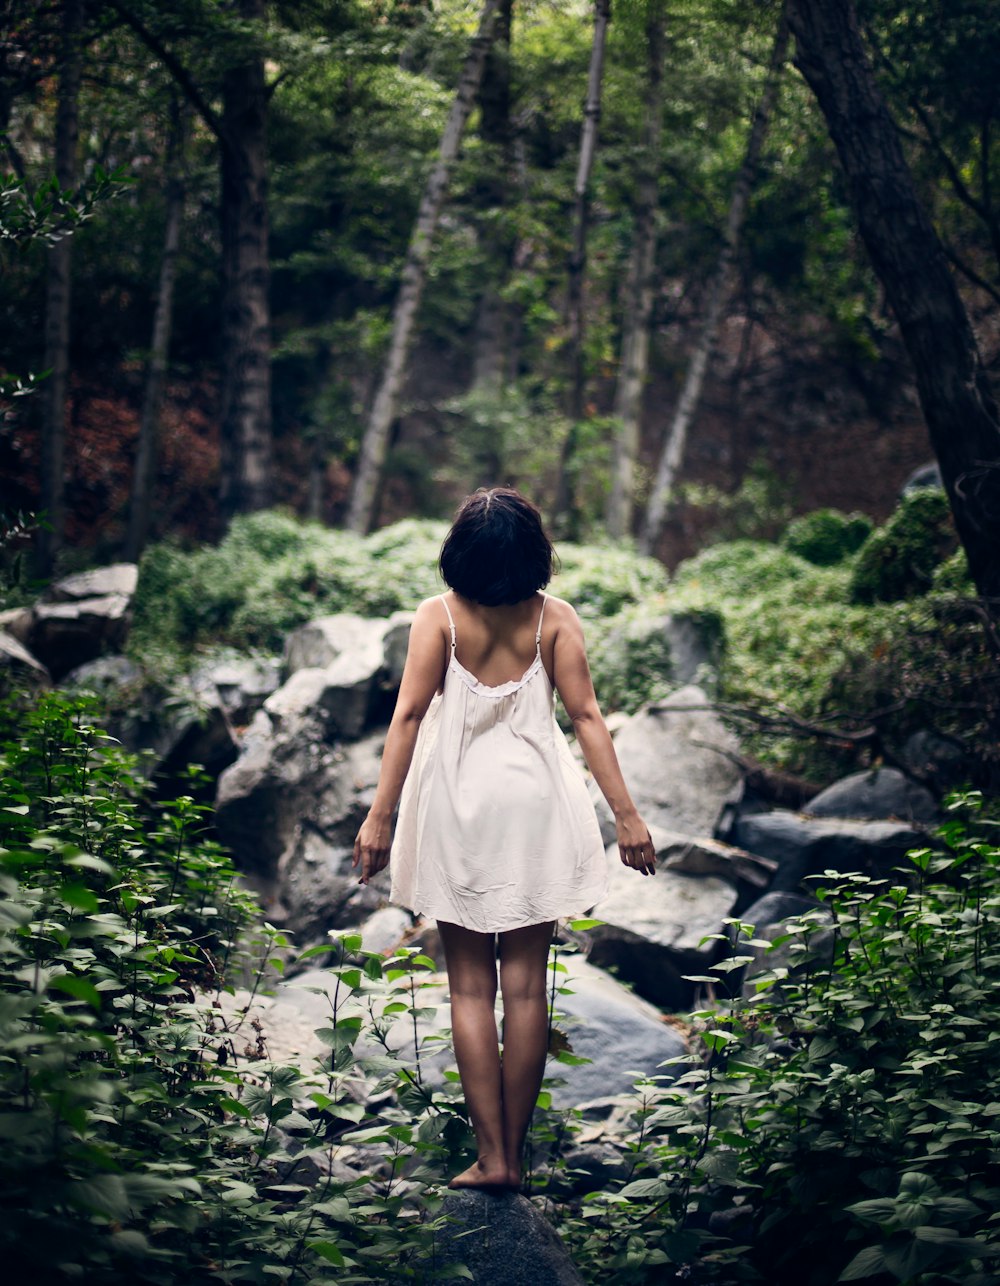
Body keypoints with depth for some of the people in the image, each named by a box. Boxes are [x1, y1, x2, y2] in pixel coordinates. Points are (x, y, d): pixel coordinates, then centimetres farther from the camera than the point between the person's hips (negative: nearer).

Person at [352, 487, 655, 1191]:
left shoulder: (439, 617, -6)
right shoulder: (554, 618, -3)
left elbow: (409, 715, -11)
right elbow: (586, 716, -6)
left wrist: (380, 814, -9)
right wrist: (626, 814, -4)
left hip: (459, 806, -1)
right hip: (535, 799, 1)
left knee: (470, 986, 7)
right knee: (526, 985, 7)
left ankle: (491, 1154, 5)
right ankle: (515, 1152, 11)